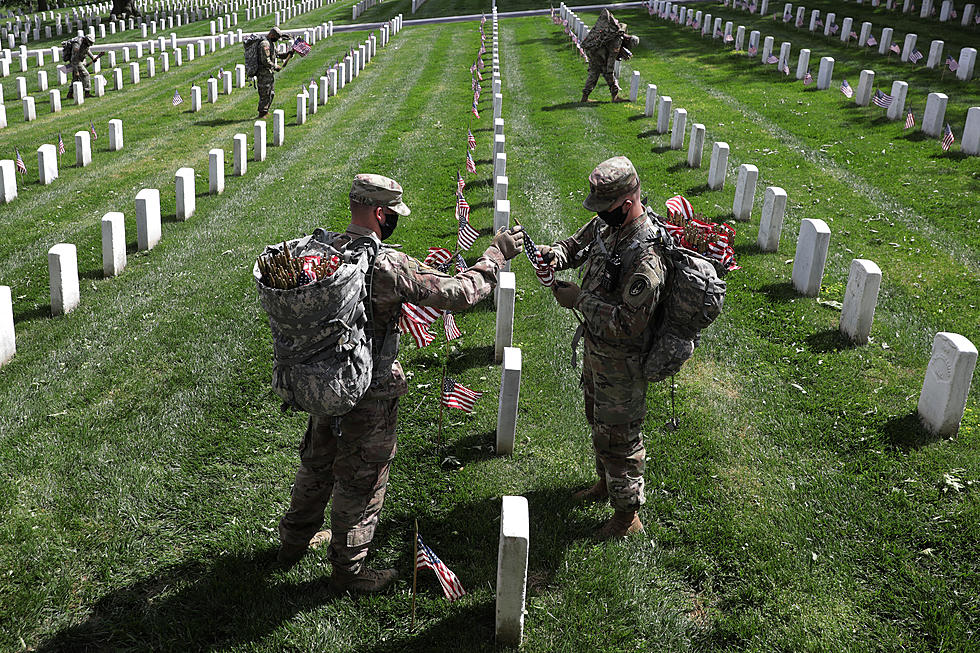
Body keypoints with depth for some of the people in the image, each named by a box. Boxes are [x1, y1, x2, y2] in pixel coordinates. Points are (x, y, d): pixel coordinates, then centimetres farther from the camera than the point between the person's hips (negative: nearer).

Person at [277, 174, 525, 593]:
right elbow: (456, 293, -23)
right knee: (360, 480, 10)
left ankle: (295, 540, 45)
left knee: (317, 462, 26)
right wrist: (496, 254, -11)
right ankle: (349, 569, 26)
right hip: (369, 392, -8)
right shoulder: (386, 264, -25)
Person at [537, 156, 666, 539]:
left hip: (621, 360, -9)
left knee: (618, 436, 6)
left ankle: (628, 514, 25)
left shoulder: (644, 255, -33)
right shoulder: (607, 223, -5)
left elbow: (630, 322, -32)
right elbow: (578, 245, 13)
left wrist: (579, 300, -26)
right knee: (598, 420, 27)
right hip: (596, 346, 9)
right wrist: (554, 255, -10)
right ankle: (606, 483, 50)